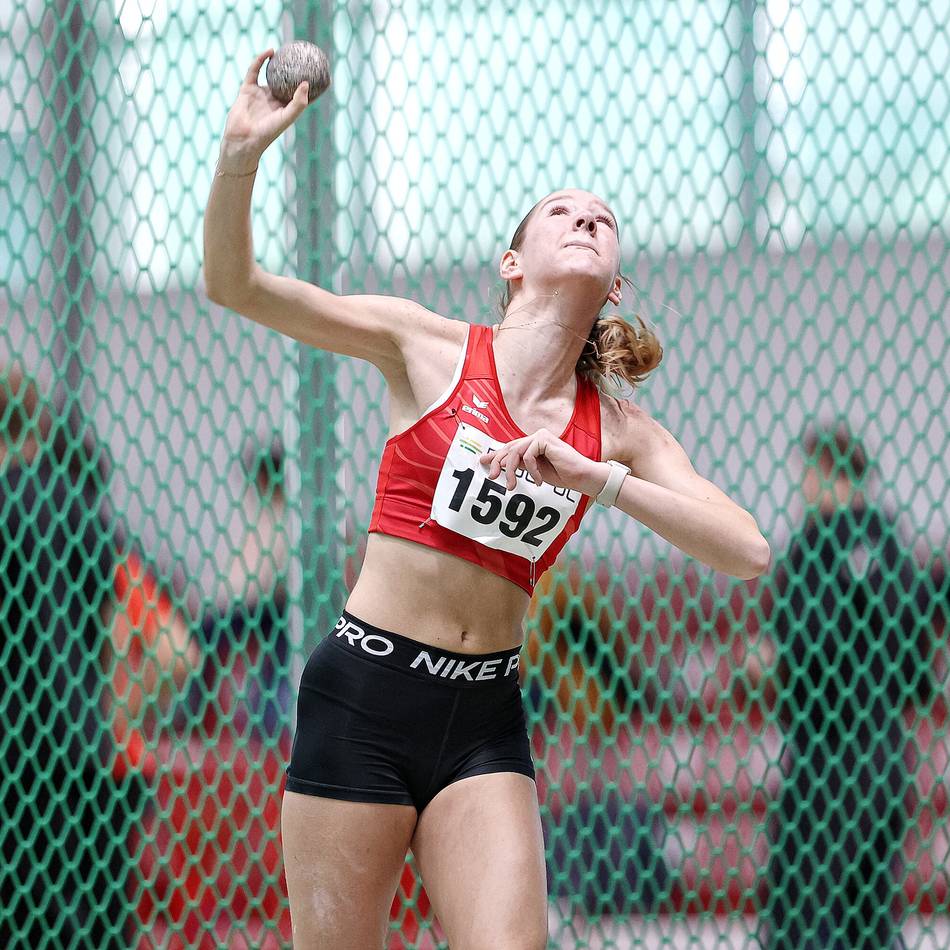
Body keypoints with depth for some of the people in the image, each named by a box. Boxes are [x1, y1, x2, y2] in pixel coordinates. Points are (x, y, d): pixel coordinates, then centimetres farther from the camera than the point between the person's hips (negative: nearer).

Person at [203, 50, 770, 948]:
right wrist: (241, 154, -18)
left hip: (484, 720, 2)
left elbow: (746, 550, -5)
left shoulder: (616, 430, 7)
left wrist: (596, 478, -16)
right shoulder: (431, 349, 1)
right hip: (363, 695, -2)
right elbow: (234, 284, -1)